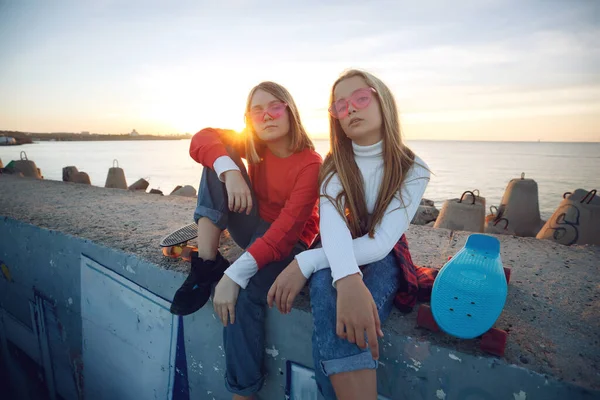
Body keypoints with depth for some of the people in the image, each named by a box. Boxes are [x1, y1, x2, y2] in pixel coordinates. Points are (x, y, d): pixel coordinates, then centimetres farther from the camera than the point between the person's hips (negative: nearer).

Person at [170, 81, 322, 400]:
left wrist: (234, 275, -39)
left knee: (244, 295, -35)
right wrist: (229, 171, -38)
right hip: (254, 228, 5)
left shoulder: (310, 164, -21)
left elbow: (287, 228, -31)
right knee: (219, 160, -15)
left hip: (289, 241, -5)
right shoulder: (254, 145, -4)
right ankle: (206, 263, -22)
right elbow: (202, 140, -17)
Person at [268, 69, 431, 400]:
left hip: (382, 262, -2)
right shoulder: (336, 163, -6)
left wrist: (306, 262, -32)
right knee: (325, 288, -36)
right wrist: (348, 280, -50)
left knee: (350, 327, -36)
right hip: (335, 260, 2)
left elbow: (380, 243, -23)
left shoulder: (413, 170, -11)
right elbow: (331, 223, -28)